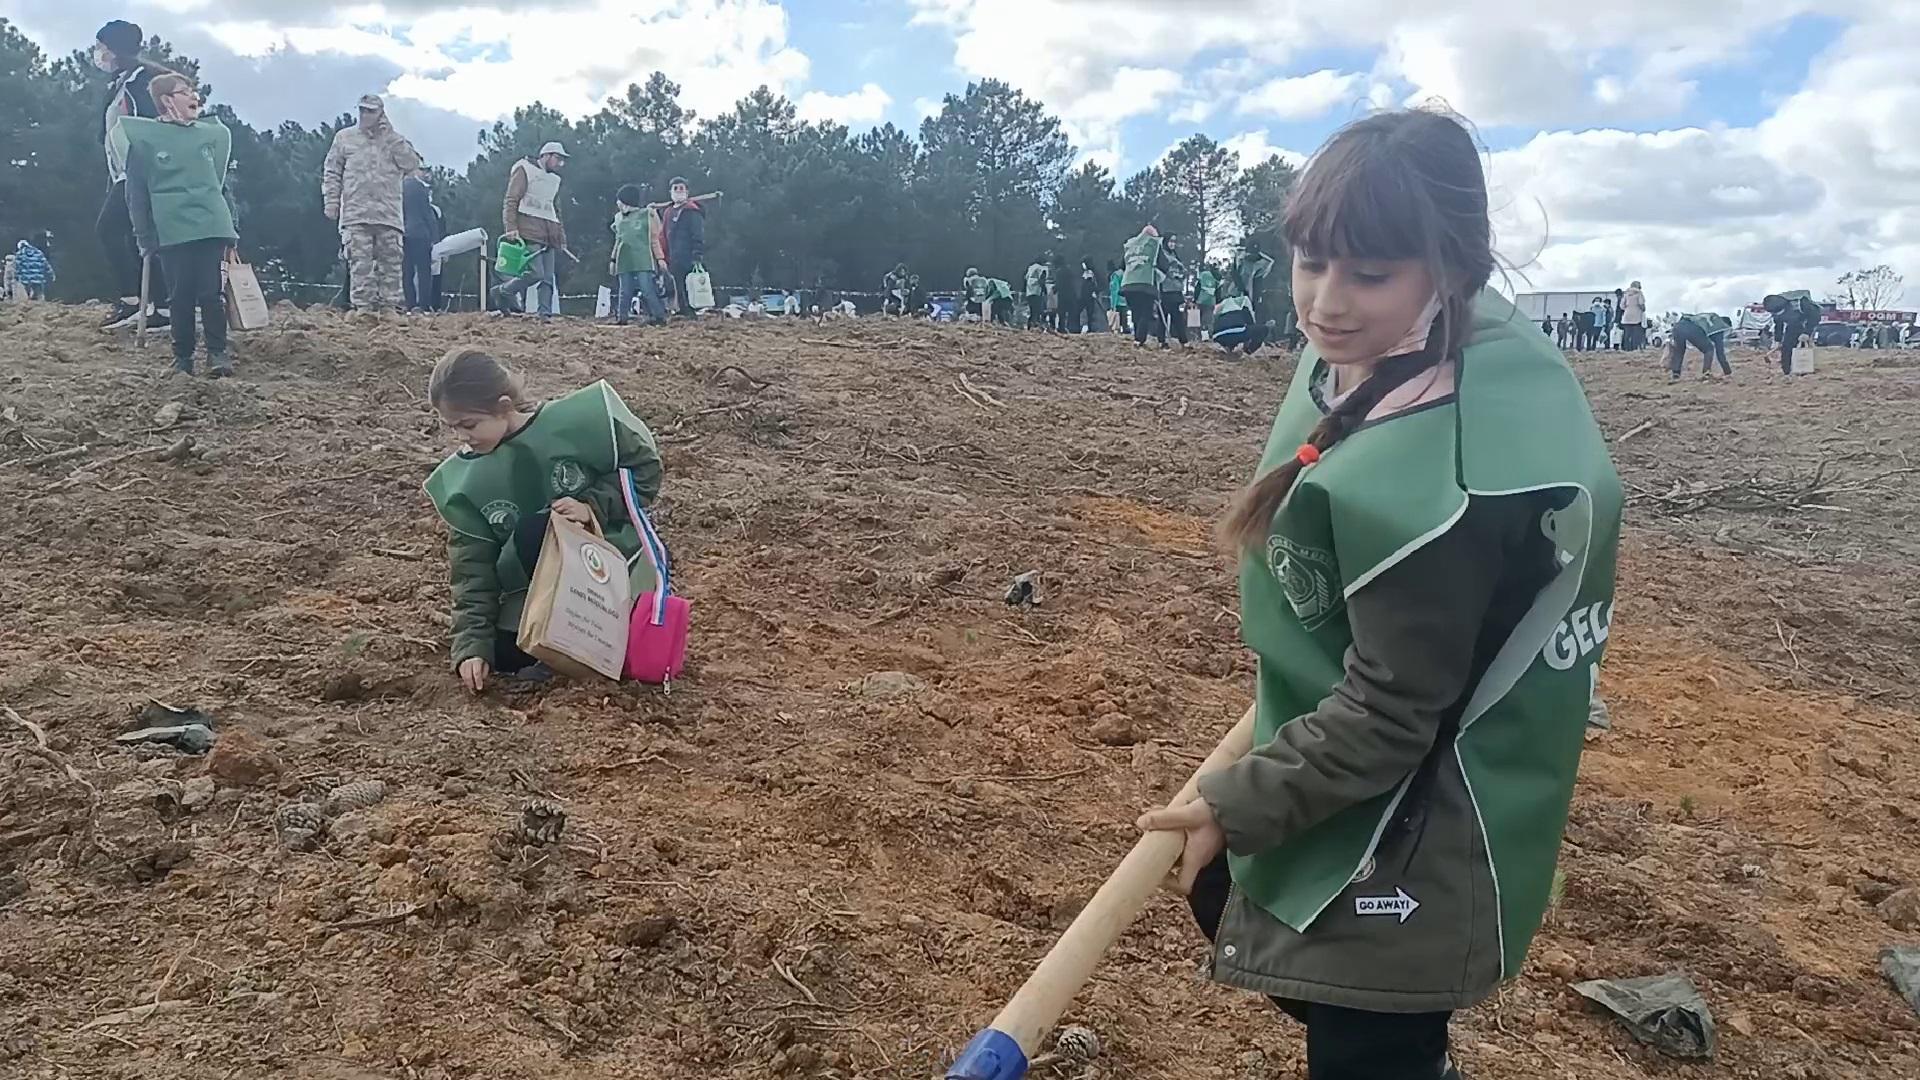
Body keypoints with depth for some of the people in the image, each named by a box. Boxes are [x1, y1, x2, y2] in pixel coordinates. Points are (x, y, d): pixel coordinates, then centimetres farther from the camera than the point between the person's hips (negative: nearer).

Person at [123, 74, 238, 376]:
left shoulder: (212, 134, 11)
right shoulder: (144, 138, 2)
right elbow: (136, 193, 3)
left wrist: (232, 228, 11)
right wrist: (145, 237, -1)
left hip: (212, 228, 2)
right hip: (171, 233, -2)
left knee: (212, 293, -3)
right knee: (181, 296, 2)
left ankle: (217, 353, 5)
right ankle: (183, 357, 11)